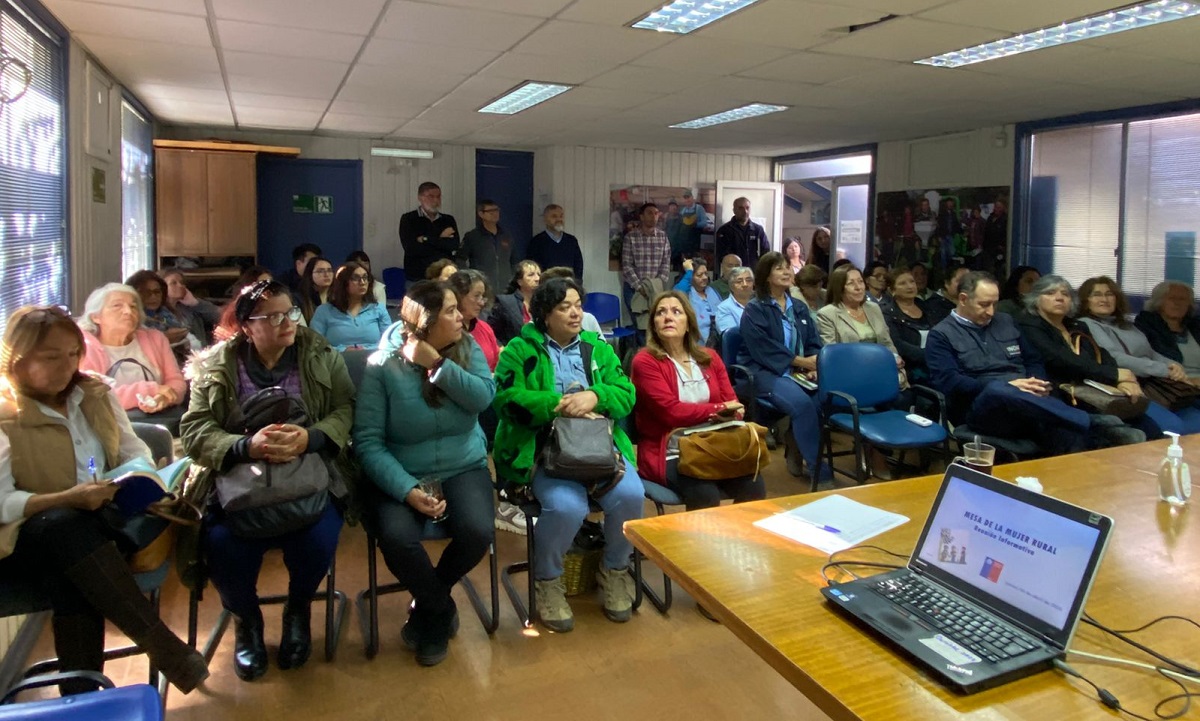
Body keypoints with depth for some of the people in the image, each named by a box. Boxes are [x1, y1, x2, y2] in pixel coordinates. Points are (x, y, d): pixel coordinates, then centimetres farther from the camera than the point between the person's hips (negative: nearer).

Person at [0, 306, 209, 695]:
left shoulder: (94, 393, 9)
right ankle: (164, 647, -38)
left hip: (104, 521, 4)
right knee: (66, 527, -37)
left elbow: (134, 450, 11)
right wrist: (69, 499, -28)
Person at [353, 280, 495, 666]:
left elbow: (484, 397, -16)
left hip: (464, 468, 3)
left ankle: (428, 604, 9)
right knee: (396, 537, -31)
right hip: (402, 475, -2)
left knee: (477, 532, -26)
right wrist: (407, 489, -26)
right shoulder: (383, 365, -10)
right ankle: (440, 608, 4)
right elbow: (368, 441, -15)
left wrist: (437, 364, -23)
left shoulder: (467, 348, 1)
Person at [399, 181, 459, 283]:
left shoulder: (448, 220, 12)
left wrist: (426, 240, -8)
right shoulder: (408, 219, 4)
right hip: (417, 279, -2)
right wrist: (440, 239, -4)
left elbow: (454, 246, -4)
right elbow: (411, 248, -11)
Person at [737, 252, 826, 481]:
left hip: (798, 372, 6)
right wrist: (801, 361, -18)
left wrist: (813, 367, -11)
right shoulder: (754, 309, -1)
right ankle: (817, 467, -18)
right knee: (802, 403, -31)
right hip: (763, 372, -5)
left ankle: (794, 450, -4)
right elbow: (764, 349, -13)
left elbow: (814, 343, 11)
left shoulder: (799, 308, 19)